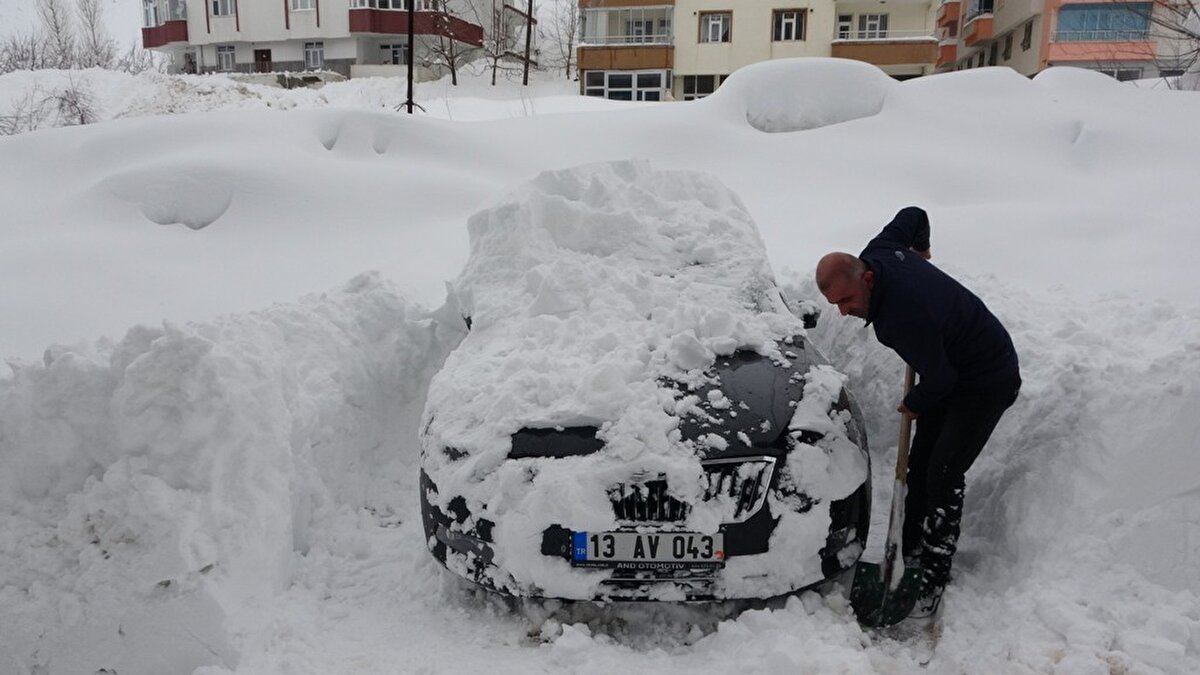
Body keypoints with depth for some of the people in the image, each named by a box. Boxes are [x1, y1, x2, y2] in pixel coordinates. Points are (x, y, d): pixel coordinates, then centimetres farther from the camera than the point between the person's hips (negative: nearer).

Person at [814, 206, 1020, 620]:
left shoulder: (903, 318, -38)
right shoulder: (877, 254, -14)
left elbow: (940, 378, -23)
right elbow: (914, 214, 5)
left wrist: (915, 405, -2)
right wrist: (919, 252, 25)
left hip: (988, 380, -10)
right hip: (953, 371, 10)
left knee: (943, 476, -14)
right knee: (920, 465, 9)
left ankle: (933, 582, -5)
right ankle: (908, 552, 20)